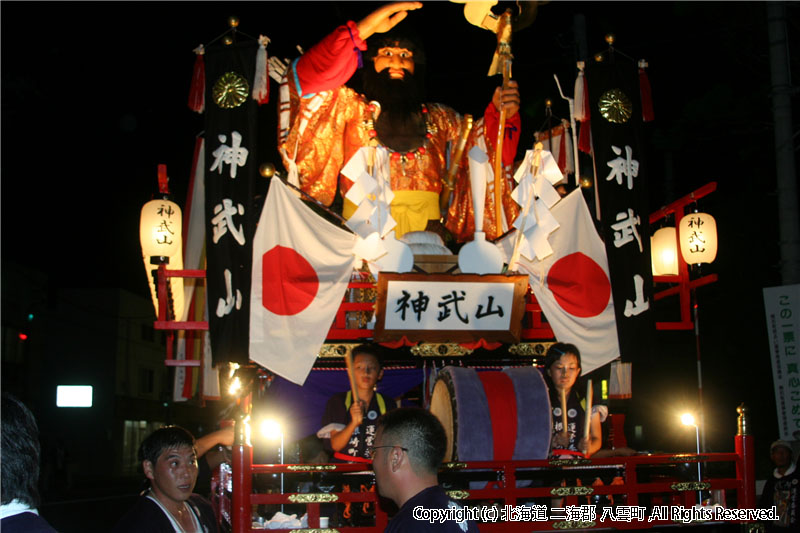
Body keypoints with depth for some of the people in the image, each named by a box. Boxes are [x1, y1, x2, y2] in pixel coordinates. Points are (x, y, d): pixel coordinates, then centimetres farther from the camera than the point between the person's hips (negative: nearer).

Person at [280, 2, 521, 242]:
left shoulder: (439, 118, 23)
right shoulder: (351, 107, 12)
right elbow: (309, 78, -1)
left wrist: (501, 113, 2)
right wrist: (362, 30, -5)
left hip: (426, 233, 2)